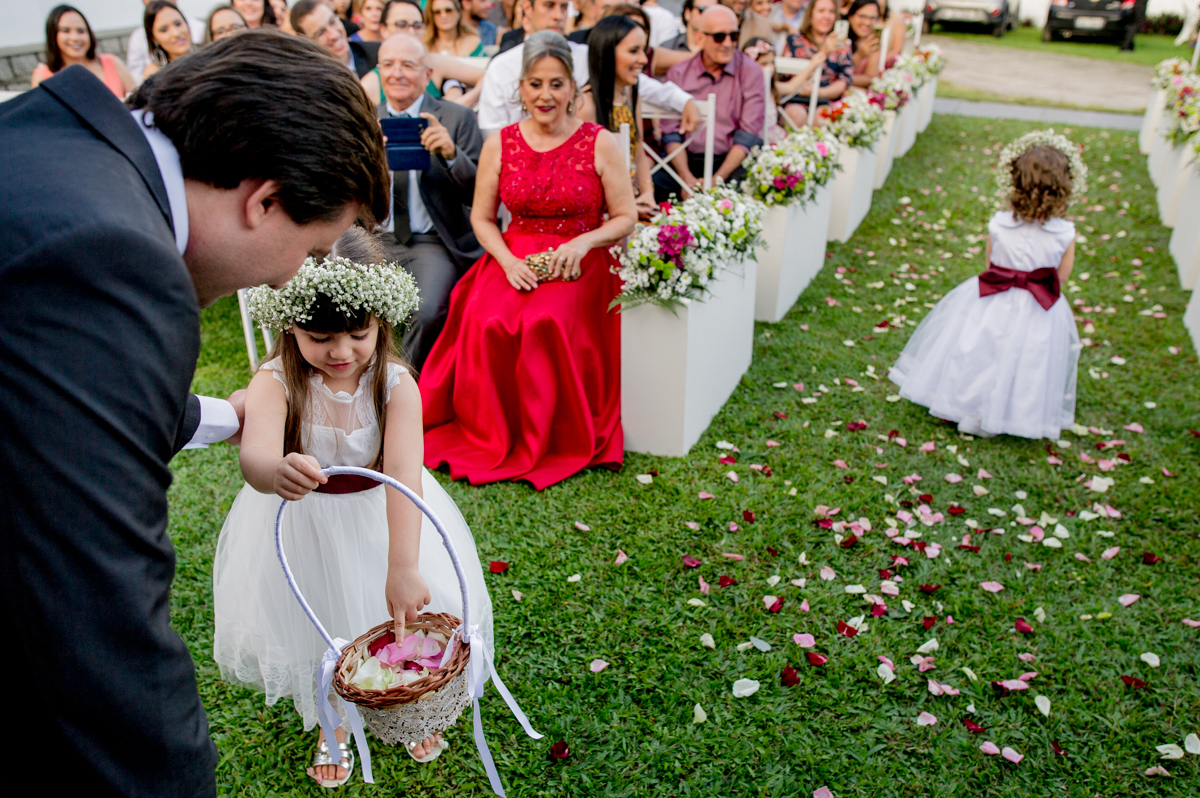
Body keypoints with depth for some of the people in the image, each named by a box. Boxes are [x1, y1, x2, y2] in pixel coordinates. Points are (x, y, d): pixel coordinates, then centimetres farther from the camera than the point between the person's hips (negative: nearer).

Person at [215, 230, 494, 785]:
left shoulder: (395, 383, -23)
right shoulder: (277, 383, -24)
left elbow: (404, 474, -34)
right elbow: (255, 455, -43)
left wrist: (402, 567, -45)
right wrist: (277, 473, -68)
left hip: (380, 517, 0)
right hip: (300, 526, 0)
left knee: (411, 613, 8)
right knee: (315, 625, 12)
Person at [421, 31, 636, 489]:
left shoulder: (600, 144, 2)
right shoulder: (499, 144, 8)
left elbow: (626, 218, 3)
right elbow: (481, 218, 10)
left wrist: (584, 242, -16)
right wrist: (509, 262, -9)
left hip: (579, 264, -2)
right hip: (513, 258, 2)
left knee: (544, 322, -33)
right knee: (486, 322, -28)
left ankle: (544, 442, -12)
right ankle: (491, 438, -8)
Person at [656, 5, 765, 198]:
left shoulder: (751, 72, 2)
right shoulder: (677, 73, 6)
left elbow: (749, 135, -3)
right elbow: (671, 133, 3)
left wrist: (717, 179, -16)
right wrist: (687, 178, -15)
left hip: (733, 161, -1)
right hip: (687, 160, 1)